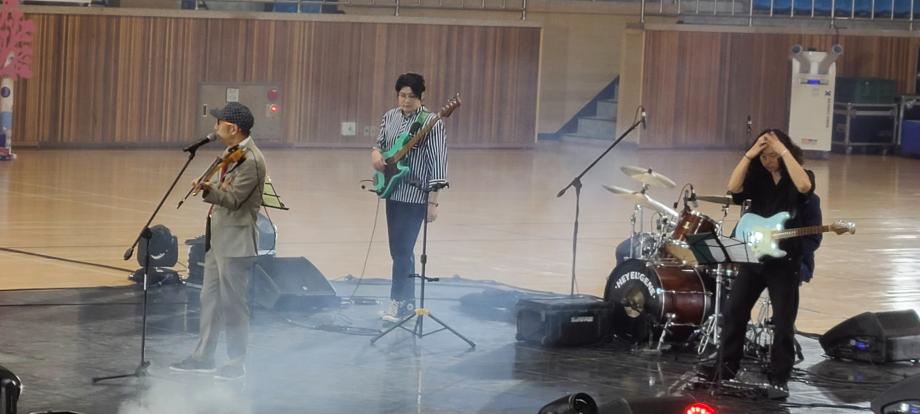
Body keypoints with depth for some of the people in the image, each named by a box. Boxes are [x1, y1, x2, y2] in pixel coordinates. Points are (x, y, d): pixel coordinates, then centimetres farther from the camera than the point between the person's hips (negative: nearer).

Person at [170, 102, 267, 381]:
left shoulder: (251, 161, -20)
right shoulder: (231, 153, 10)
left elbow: (233, 198, -26)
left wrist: (208, 190, -39)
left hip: (236, 241, -10)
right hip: (217, 237, 10)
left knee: (233, 302, -1)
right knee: (210, 297, 15)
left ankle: (237, 362, 9)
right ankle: (204, 355, 24)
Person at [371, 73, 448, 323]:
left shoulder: (430, 123, -13)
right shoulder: (389, 117, 6)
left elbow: (438, 162, -14)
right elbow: (380, 143, 21)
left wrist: (433, 201, -16)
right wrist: (376, 153, -5)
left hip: (416, 195, -7)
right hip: (393, 192, 7)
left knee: (403, 249, -9)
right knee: (397, 250, 11)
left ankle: (400, 302, -1)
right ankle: (407, 300, 21)